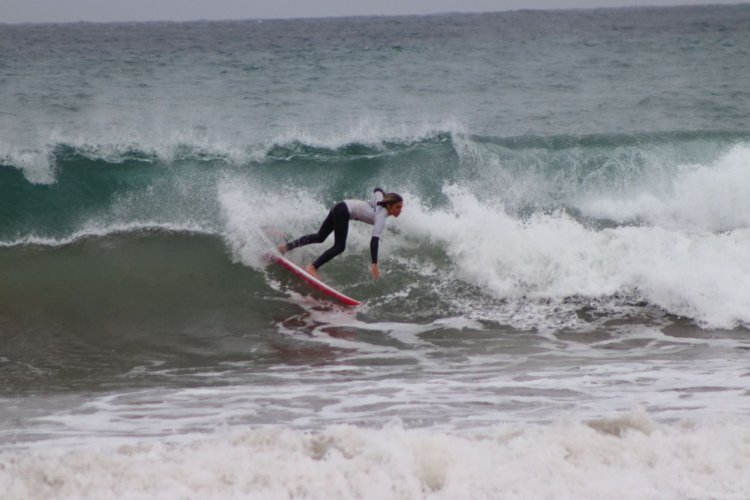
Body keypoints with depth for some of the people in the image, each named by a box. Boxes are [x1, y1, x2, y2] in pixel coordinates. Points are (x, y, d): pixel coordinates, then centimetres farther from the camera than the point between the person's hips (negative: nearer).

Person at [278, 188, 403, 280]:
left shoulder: (381, 201, 1)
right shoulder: (381, 217, -22)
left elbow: (377, 190, 24)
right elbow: (374, 241, -32)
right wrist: (374, 265, -38)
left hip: (341, 206, 9)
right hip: (343, 211, -9)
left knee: (319, 237, 17)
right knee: (339, 247, -12)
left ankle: (286, 246, 22)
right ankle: (312, 268, -16)